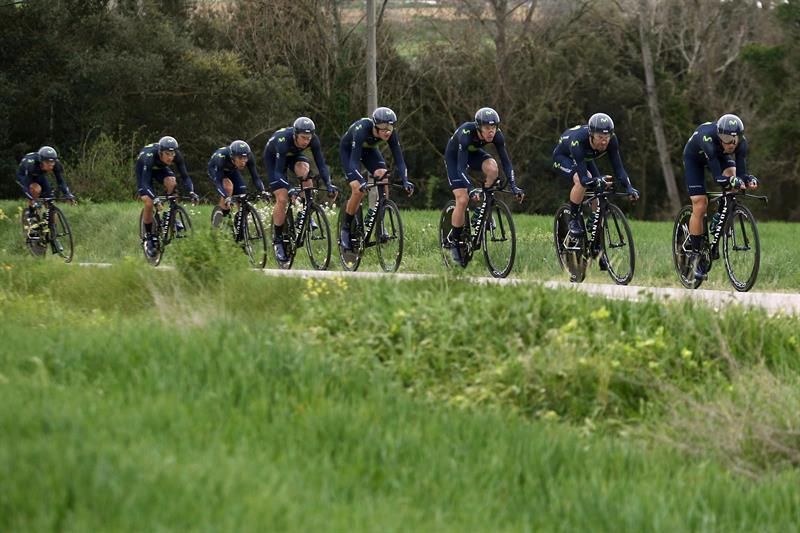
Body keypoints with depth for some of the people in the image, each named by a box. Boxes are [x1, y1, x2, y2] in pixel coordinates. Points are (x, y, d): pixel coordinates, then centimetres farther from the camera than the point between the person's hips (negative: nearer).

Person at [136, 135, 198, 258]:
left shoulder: (177, 156, -31)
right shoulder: (149, 156, -41)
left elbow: (185, 175, -29)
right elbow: (145, 183, -45)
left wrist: (191, 192, -47)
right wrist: (155, 198, -60)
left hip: (160, 168, 3)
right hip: (143, 169, -3)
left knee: (171, 183, -30)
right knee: (149, 203, -19)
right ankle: (148, 237, -2)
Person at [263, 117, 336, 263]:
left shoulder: (313, 140, -30)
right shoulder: (283, 140, -41)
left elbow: (321, 163, -28)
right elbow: (279, 170, -41)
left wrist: (329, 184, -42)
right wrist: (289, 189, -54)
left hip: (294, 154, 4)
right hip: (273, 157, -4)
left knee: (304, 169, -31)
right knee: (282, 199, -16)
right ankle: (277, 240, -4)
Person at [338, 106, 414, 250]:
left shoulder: (391, 134, -28)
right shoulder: (361, 129, -41)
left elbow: (399, 158, -27)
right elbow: (354, 160, -44)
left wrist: (405, 181, -42)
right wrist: (362, 182, -58)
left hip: (369, 149, 4)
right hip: (348, 150, -4)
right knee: (358, 190, -20)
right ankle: (346, 229, -2)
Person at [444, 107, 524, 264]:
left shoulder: (497, 135, -26)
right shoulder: (466, 134, -38)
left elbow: (506, 161, -21)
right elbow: (461, 167, -41)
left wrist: (514, 186, -32)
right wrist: (471, 188, -53)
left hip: (474, 153, 4)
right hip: (454, 156, -4)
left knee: (492, 168, -30)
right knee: (463, 199, -18)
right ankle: (454, 240, 0)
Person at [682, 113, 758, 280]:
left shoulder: (741, 142, -31)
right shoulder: (708, 139, -44)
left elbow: (741, 172, -32)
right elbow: (718, 177, -47)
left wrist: (748, 180, -54)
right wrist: (734, 181, -64)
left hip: (720, 155, 4)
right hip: (694, 158, -4)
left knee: (731, 173, -28)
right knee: (700, 205, -14)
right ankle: (696, 255, -3)